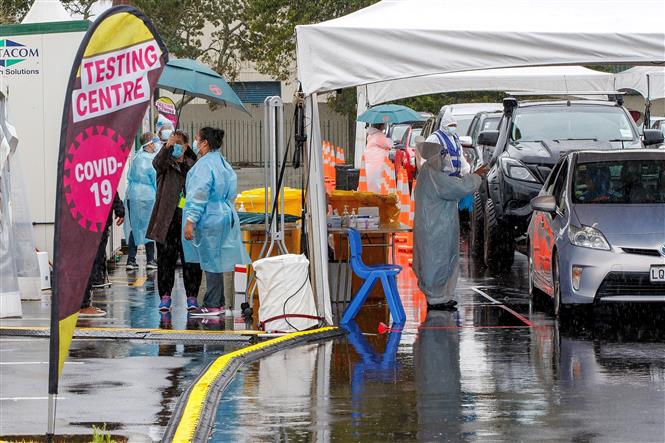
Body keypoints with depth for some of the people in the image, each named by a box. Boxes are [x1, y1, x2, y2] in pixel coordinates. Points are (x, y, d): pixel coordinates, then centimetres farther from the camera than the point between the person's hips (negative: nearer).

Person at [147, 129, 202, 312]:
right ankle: (165, 295, 6)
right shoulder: (166, 162, 5)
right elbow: (157, 163, -19)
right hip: (168, 217, -2)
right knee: (166, 257, 0)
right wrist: (167, 147, -35)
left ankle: (191, 296, 6)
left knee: (191, 259, 1)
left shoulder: (192, 165, 13)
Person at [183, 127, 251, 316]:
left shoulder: (205, 164, -15)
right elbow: (231, 192, 19)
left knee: (211, 261, -4)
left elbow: (199, 195, -20)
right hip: (225, 214, 9)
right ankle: (218, 302, 18)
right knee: (215, 261, 14)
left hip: (209, 220, -9)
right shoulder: (223, 163, 14)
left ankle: (212, 305, 0)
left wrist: (190, 221, -20)